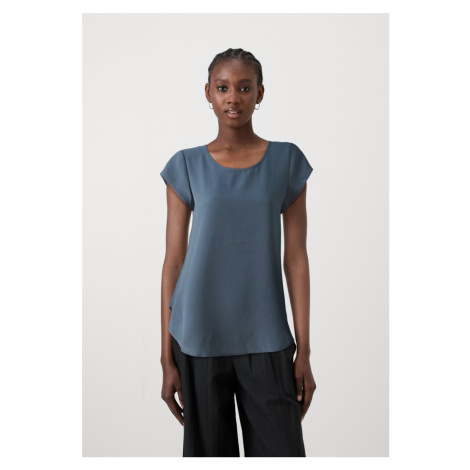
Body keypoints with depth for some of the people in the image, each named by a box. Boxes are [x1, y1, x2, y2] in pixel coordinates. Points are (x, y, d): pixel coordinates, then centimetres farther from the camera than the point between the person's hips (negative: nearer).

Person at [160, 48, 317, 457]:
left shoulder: (287, 161, 3)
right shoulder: (187, 166, 2)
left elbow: (295, 257, 2)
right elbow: (173, 262, 2)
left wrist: (304, 352, 0)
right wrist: (167, 359, 1)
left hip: (265, 342, 0)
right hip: (199, 340, 0)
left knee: (281, 449, 1)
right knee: (208, 450, 9)